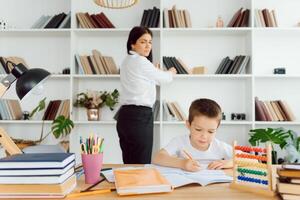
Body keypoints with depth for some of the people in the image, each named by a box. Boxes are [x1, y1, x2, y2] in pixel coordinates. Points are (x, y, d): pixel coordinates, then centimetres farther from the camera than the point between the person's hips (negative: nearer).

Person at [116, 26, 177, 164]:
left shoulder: (126, 62, 17)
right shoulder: (141, 61, -10)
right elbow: (162, 78, 4)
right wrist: (171, 73, 26)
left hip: (126, 115, 10)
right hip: (139, 116, -9)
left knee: (130, 164, 12)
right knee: (141, 165, -4)